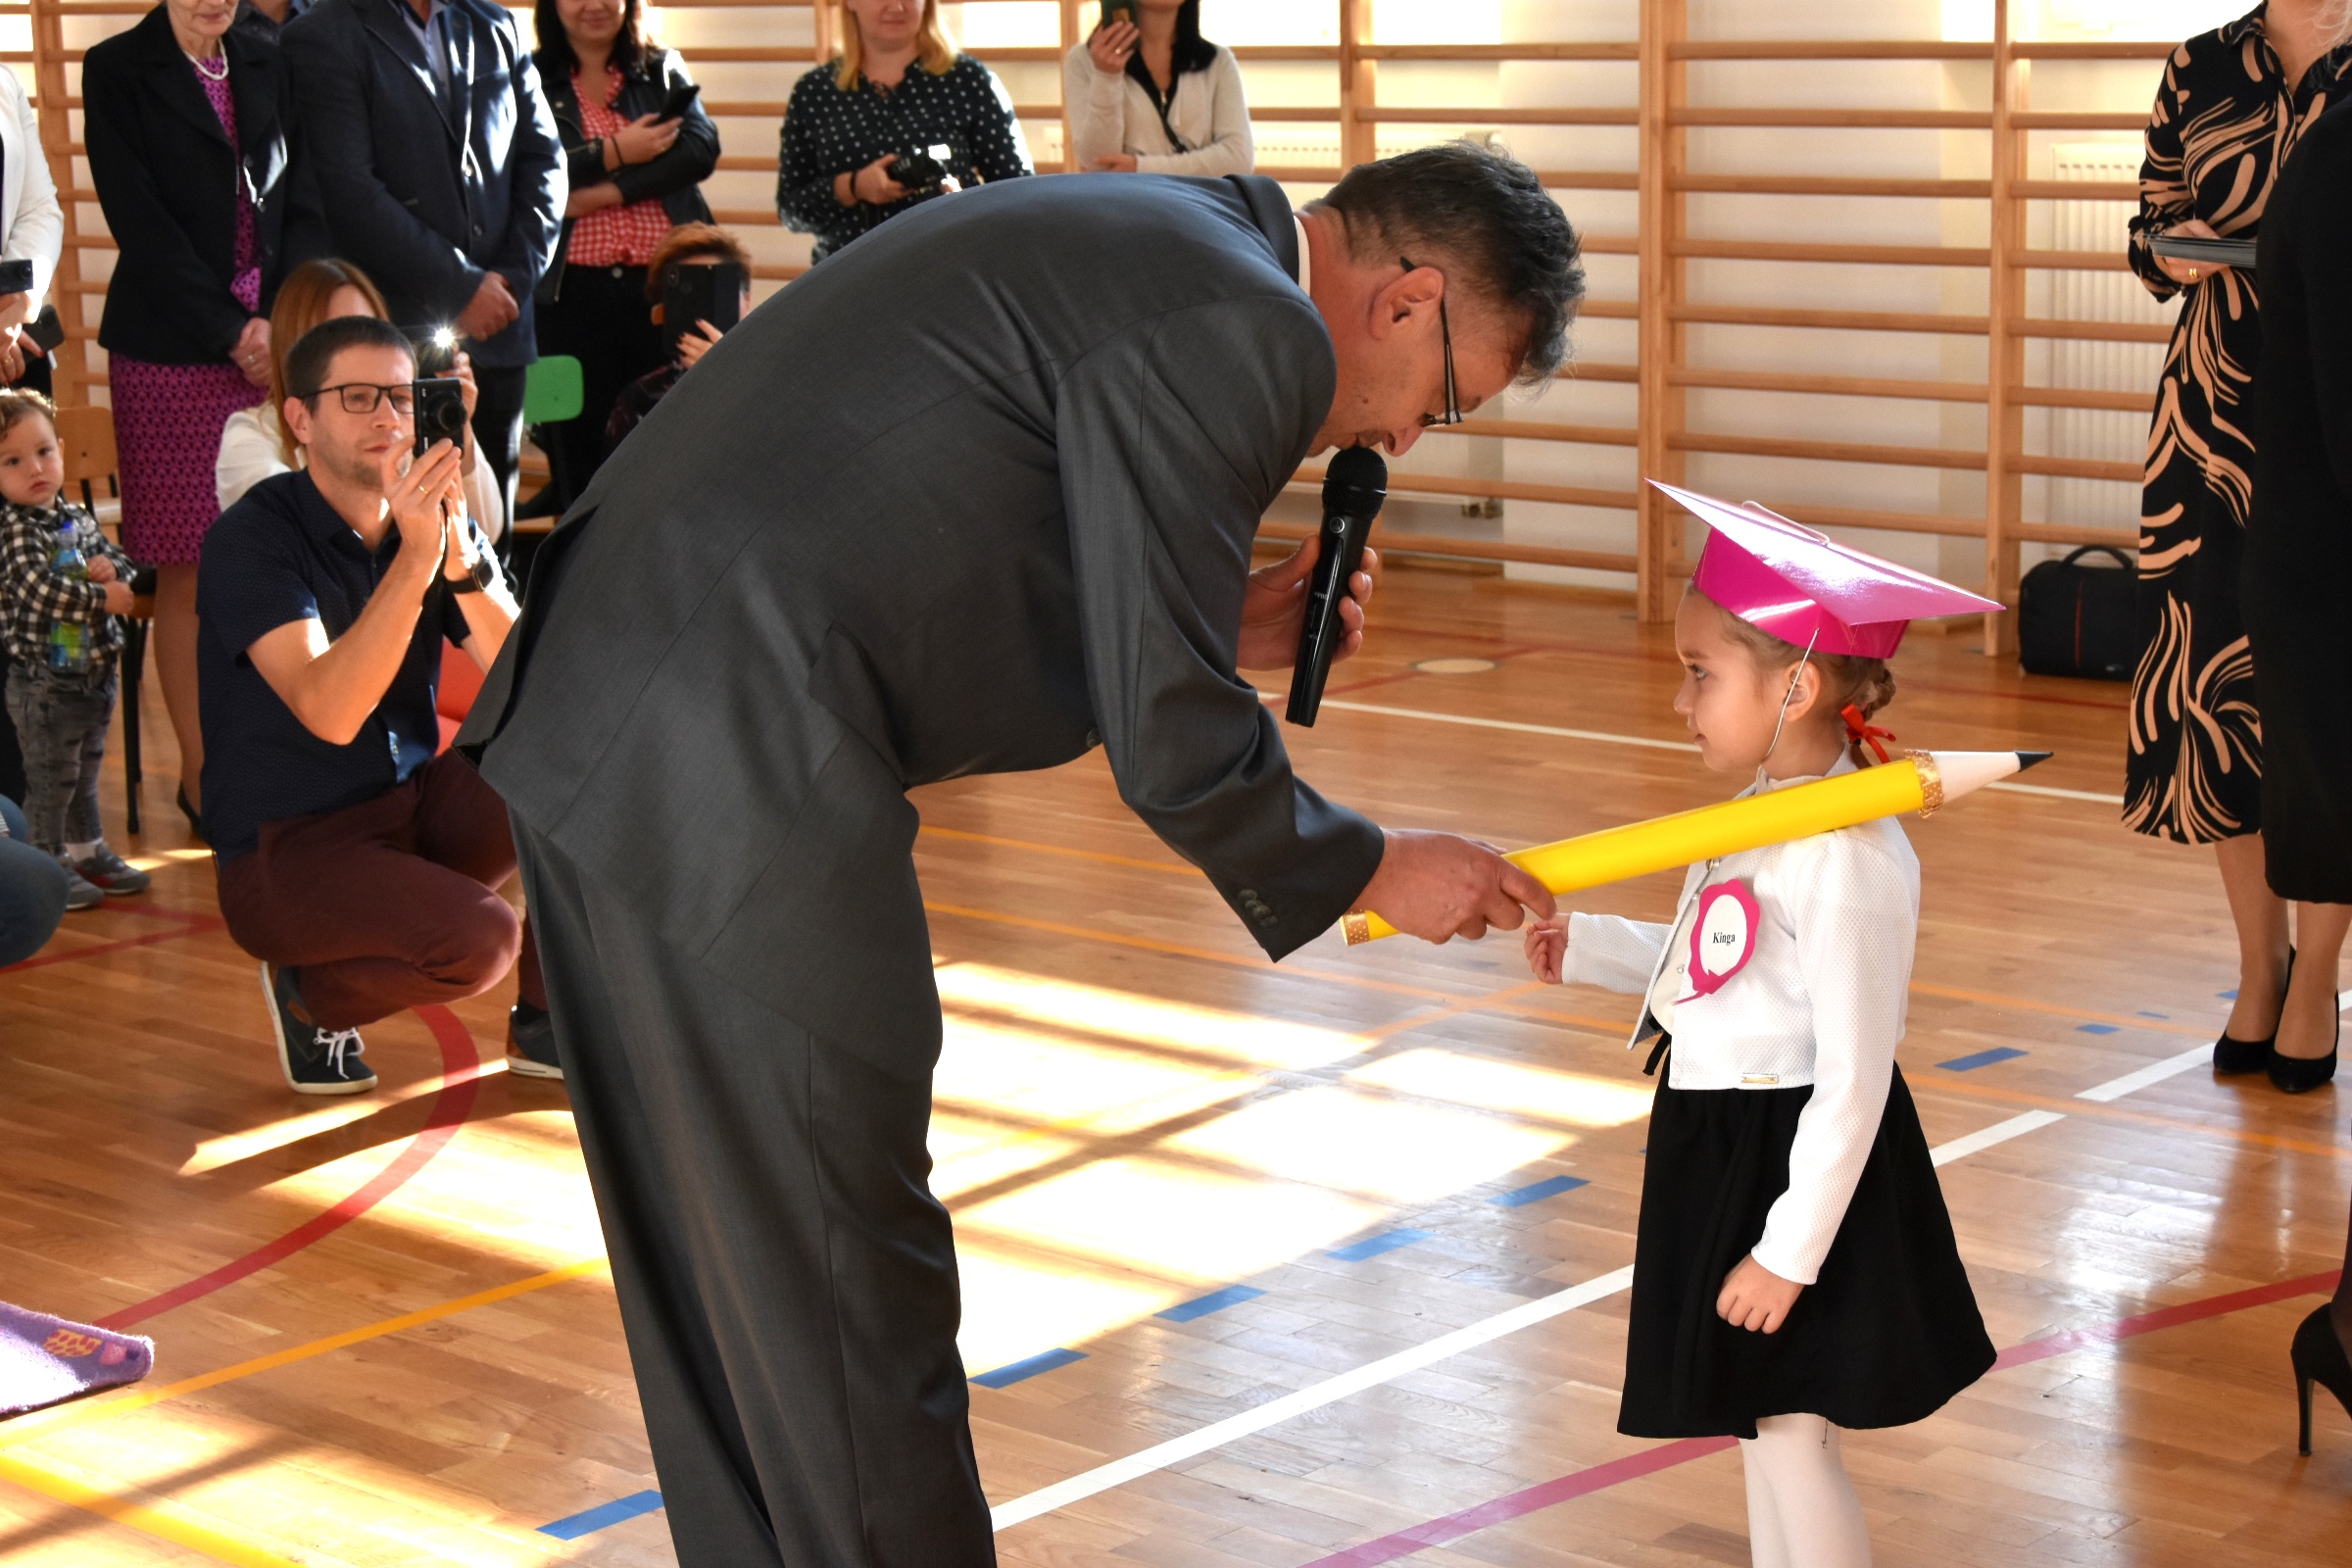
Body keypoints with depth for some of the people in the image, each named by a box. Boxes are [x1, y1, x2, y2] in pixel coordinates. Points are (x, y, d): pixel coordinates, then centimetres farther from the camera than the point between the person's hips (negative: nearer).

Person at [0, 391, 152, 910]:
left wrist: (111, 570, -10)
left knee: (85, 771, 21)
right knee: (52, 776, 0)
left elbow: (119, 560, 13)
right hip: (43, 682, -8)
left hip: (94, 674, 8)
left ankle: (88, 852, 34)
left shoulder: (78, 519, 8)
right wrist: (102, 598, -22)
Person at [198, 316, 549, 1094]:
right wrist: (413, 562, -36)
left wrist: (461, 562, -26)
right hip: (287, 848, -6)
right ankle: (312, 993, 2)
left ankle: (549, 1017, 2)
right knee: (478, 938, -30)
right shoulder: (252, 538, -15)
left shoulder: (438, 520, 1)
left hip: (414, 807, 6)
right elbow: (329, 714, -29)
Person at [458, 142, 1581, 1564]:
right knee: (841, 1287, 3)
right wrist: (1372, 873, 5)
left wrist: (1207, 634, 18)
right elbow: (1169, 744, -11)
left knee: (722, 1264, 21)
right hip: (734, 790, -10)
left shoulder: (1147, 246, 19)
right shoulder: (1243, 326, -12)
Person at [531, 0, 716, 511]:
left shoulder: (663, 71, 14)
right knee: (578, 446, 2)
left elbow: (702, 148, -3)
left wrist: (604, 192, -11)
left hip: (661, 281, 1)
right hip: (571, 289, -1)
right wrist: (614, 153, -11)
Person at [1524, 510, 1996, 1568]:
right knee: (1760, 1421, 20)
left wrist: (1788, 1251, -21)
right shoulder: (1765, 813, 5)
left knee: (1787, 1434, 0)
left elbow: (1854, 1082, -24)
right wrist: (1585, 948, 7)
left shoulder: (1848, 859, -25)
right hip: (1723, 1150, 10)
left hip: (1802, 1162, -10)